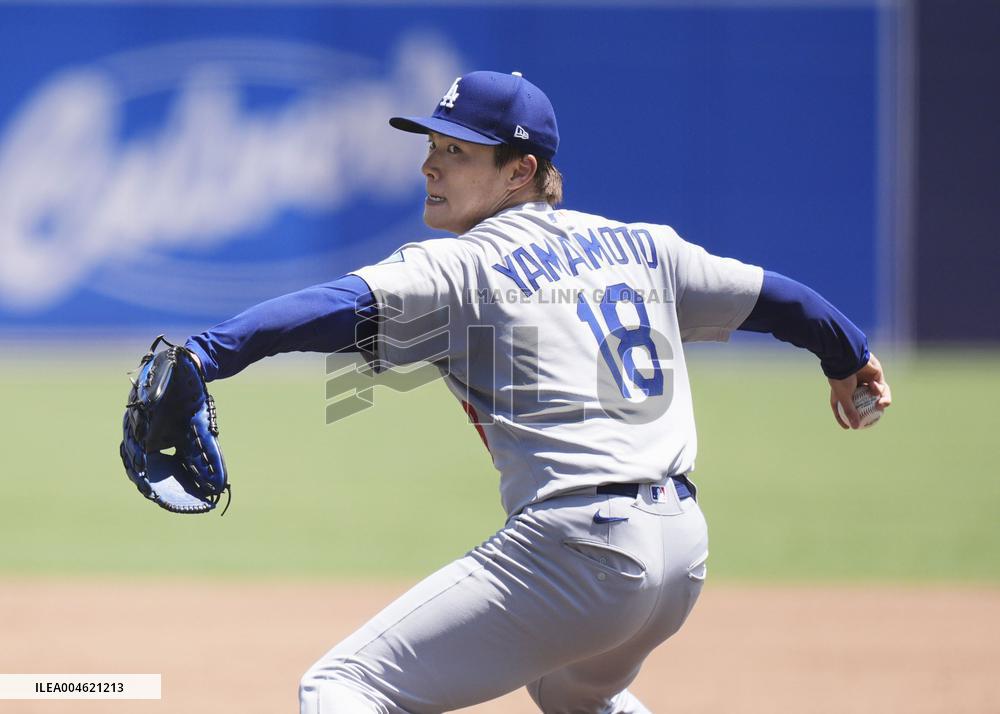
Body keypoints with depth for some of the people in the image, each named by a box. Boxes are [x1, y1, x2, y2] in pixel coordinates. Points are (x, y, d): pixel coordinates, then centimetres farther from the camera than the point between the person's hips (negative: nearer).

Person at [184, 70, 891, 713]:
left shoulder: (458, 268, -3)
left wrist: (201, 357, -31)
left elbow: (337, 307, -19)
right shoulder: (640, 247, 17)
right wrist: (850, 358, 48)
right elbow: (767, 294, 29)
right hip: (686, 550, 9)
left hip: (580, 543, -9)